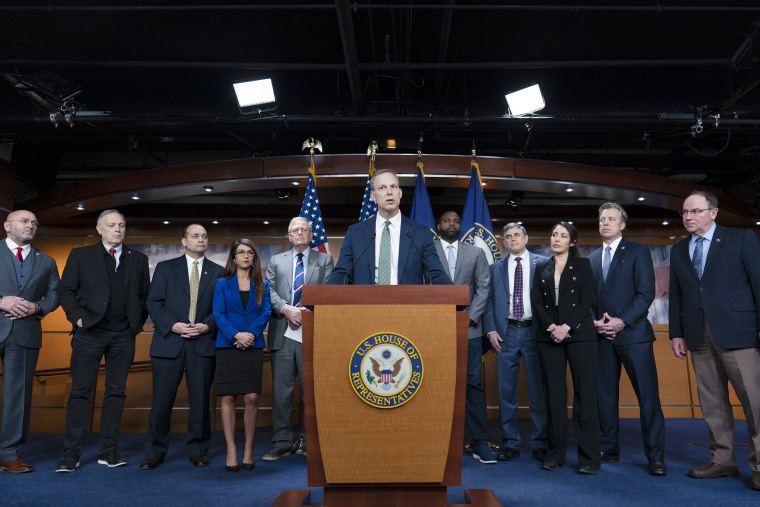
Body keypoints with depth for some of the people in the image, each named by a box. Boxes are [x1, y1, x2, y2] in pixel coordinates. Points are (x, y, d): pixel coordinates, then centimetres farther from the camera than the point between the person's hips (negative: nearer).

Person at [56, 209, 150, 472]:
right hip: (89, 332, -2)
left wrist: (138, 321, 4)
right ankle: (71, 453, 9)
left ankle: (109, 450, 14)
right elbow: (65, 290, 4)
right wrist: (78, 317, -7)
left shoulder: (138, 260, 12)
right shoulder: (80, 255, 7)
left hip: (123, 335, 2)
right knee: (80, 391, 1)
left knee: (116, 391, 5)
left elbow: (145, 295, 15)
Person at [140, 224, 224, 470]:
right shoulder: (165, 268, 10)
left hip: (203, 344, 1)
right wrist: (173, 325, -12)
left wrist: (207, 326, -11)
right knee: (162, 400, 2)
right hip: (169, 343, 0)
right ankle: (154, 452, 19)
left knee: (200, 400, 5)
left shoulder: (218, 272, 11)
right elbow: (154, 302, 2)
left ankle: (198, 450, 20)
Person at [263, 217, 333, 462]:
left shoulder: (325, 260, 12)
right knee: (281, 390, 5)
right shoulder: (276, 260, 17)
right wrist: (286, 309, -12)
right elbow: (269, 290, 5)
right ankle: (282, 442, 16)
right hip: (282, 334, 2)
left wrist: (308, 311, -14)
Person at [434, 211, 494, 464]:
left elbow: (483, 287, 7)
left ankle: (480, 442, 9)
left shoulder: (475, 253, 14)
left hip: (468, 329, 1)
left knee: (473, 384, 1)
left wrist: (470, 317, -4)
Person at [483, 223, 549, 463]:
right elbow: (489, 300, 9)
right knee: (506, 391, 6)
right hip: (506, 332, 2)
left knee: (539, 390, 3)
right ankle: (510, 443, 16)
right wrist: (491, 330, -2)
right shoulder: (495, 268, 12)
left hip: (535, 331, -2)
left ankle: (540, 443, 16)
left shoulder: (543, 263, 6)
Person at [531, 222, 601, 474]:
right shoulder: (542, 269, 15)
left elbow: (587, 300, -2)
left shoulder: (582, 265, 8)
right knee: (555, 394, 4)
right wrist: (551, 327, -9)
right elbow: (536, 302, 7)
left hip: (579, 334, -2)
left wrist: (567, 327, -13)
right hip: (549, 336, 2)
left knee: (584, 394, -5)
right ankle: (555, 454, 12)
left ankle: (589, 458, 2)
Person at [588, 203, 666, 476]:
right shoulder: (591, 258, 16)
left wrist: (621, 321, -14)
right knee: (605, 396, 7)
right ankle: (609, 450, 18)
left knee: (648, 396, -3)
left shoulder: (638, 251, 3)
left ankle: (656, 457, 5)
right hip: (602, 337, 4)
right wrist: (595, 323, -3)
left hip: (633, 333, -4)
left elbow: (646, 293, -6)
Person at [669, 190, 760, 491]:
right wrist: (677, 333, 9)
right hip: (699, 338, 5)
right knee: (712, 403, 8)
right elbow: (676, 295, 14)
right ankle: (722, 461, 17)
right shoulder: (678, 251, 15)